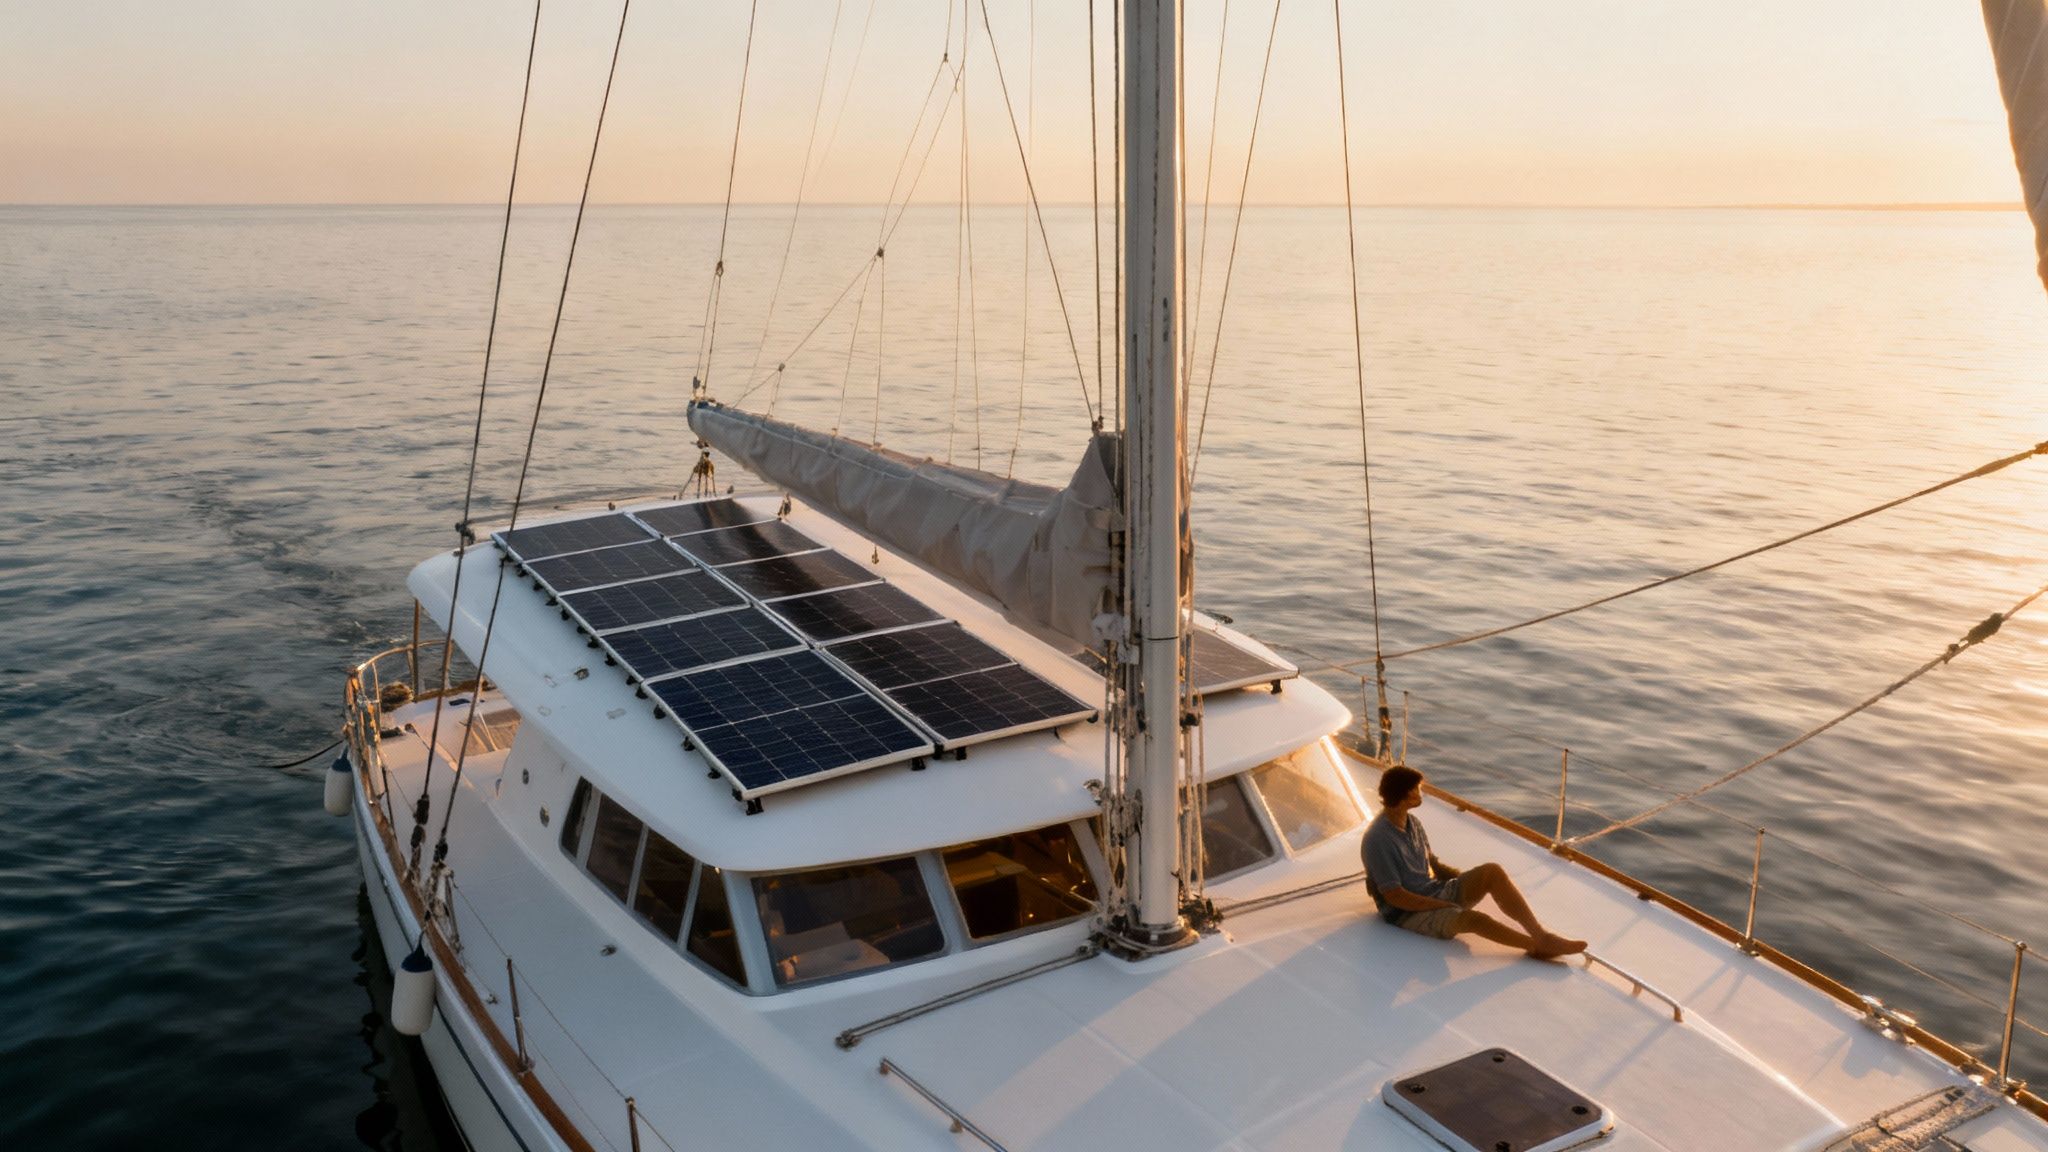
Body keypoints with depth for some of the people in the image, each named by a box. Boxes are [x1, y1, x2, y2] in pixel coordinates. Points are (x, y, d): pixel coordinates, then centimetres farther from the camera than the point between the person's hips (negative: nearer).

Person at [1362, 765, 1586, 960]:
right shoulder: (1378, 839, -21)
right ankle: (1539, 946, -19)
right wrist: (1443, 905, -20)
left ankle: (1540, 933, -18)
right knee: (1474, 918, -33)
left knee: (1492, 871, -13)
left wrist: (1467, 879, 1)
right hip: (1408, 912, -9)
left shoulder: (1411, 822, 7)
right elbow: (1394, 896, -22)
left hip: (1435, 892, 9)